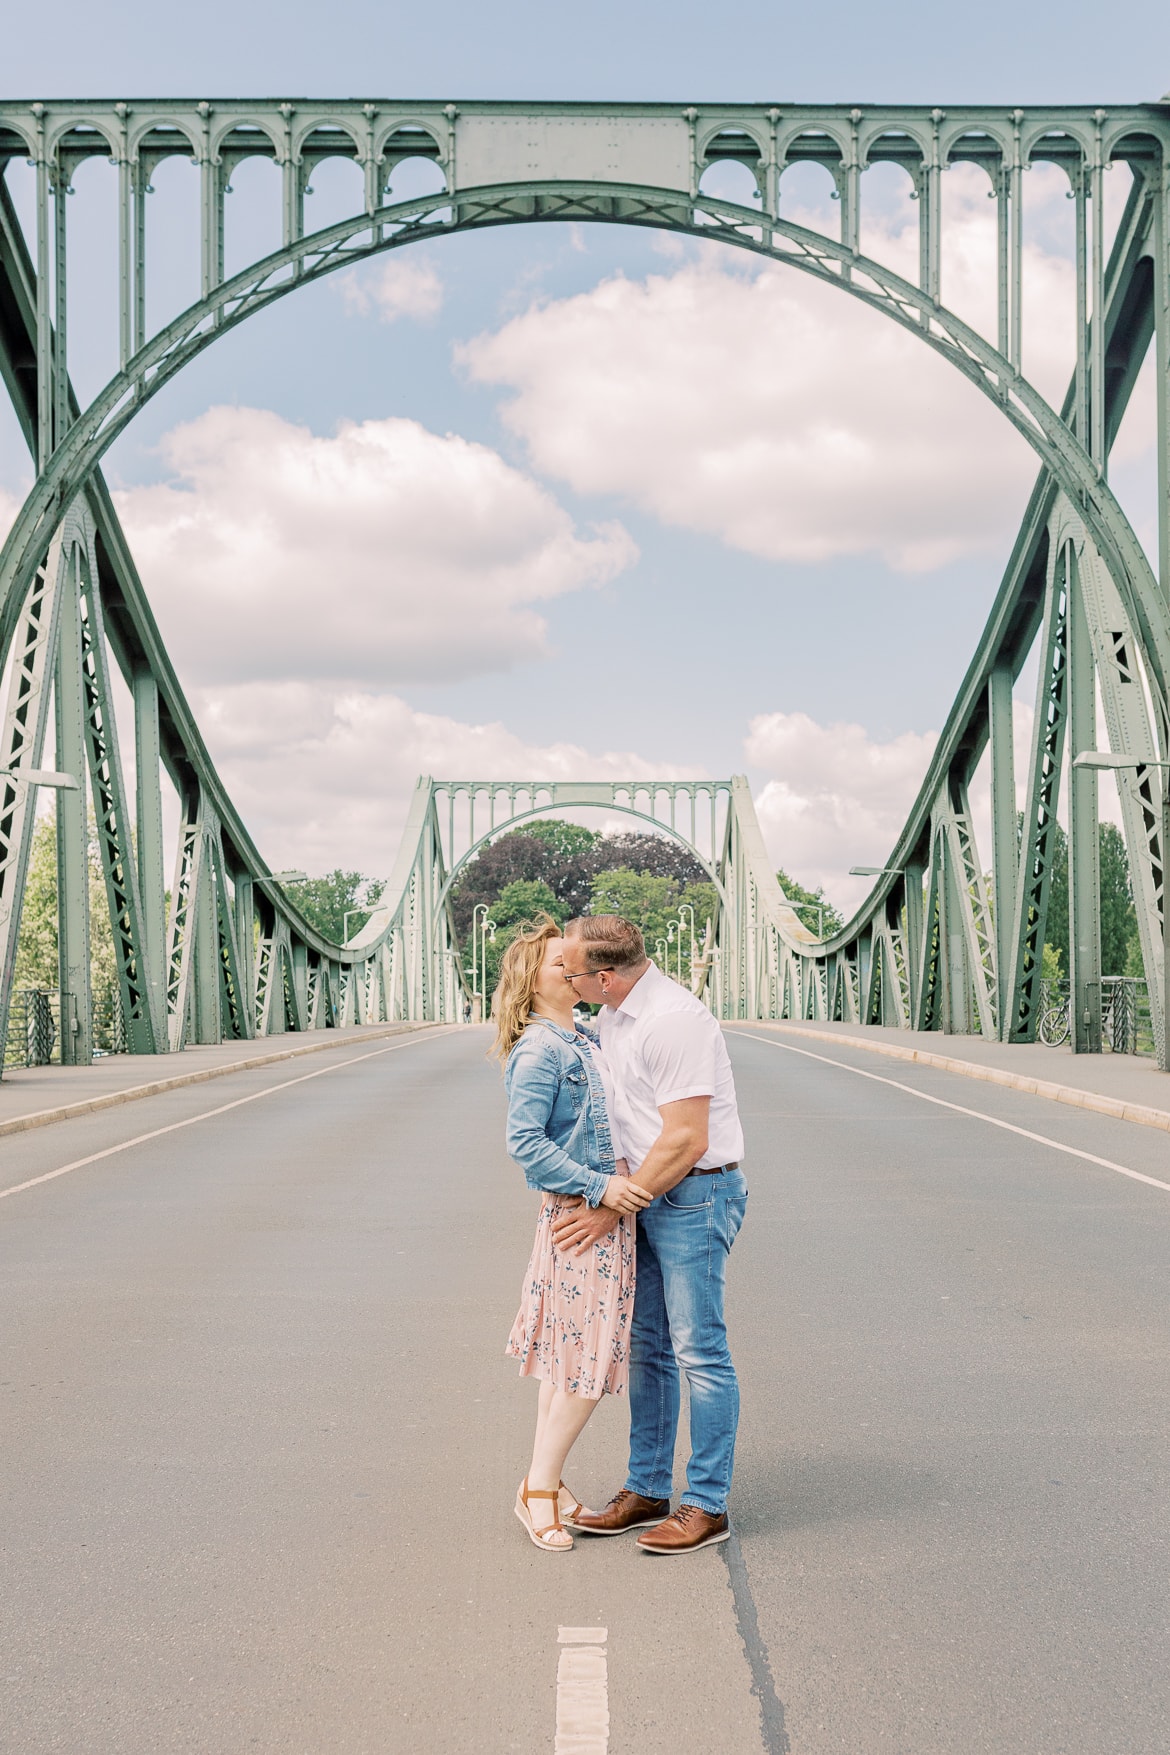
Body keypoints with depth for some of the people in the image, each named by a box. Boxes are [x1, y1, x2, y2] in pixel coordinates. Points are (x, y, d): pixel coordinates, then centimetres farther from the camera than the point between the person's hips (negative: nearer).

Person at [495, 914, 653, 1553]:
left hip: (607, 1208, 9)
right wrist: (597, 1187, -22)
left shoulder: (584, 1040, 13)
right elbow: (525, 1142, -20)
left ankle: (547, 1482, 23)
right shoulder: (538, 1050, -15)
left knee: (569, 1356, 14)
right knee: (587, 1359, -4)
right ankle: (538, 1489, 8)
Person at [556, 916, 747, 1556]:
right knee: (646, 1346, 13)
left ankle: (707, 1506, 5)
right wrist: (599, 1190, 12)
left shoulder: (673, 1019, -21)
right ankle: (647, 1491, 22)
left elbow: (685, 1141, -22)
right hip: (649, 1195, 10)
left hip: (696, 1196, -9)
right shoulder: (614, 1014, 9)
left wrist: (610, 1210, -16)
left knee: (698, 1349, -4)